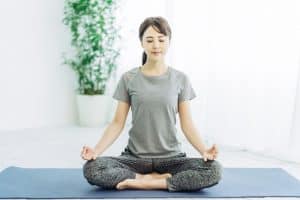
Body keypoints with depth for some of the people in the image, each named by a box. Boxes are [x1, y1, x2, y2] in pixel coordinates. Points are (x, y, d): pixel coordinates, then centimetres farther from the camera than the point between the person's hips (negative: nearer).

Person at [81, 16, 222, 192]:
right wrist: (97, 150, -17)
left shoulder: (180, 79, 1)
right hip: (135, 157, 0)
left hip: (171, 158, 0)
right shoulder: (128, 79, 0)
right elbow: (118, 123, 0)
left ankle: (143, 182, -17)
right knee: (91, 169, -26)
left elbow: (187, 123, -1)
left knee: (214, 170, -26)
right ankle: (160, 179, -15)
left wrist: (203, 150, -19)